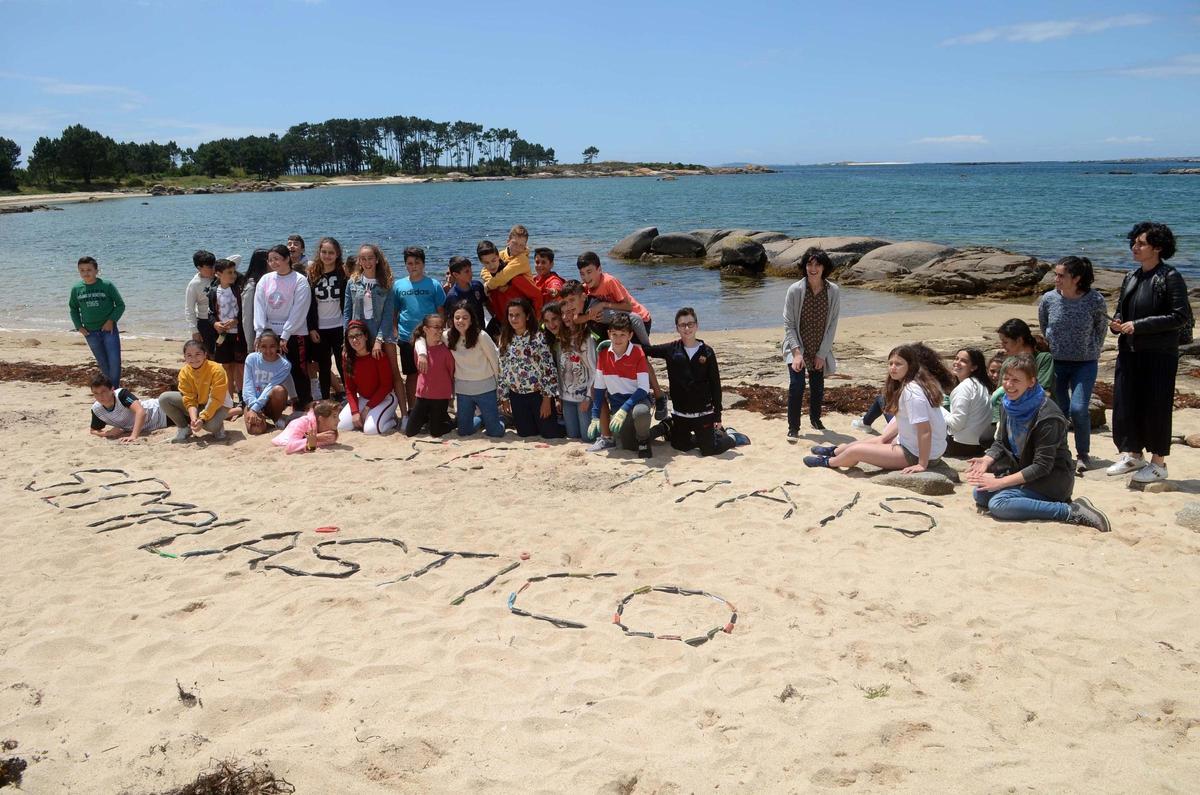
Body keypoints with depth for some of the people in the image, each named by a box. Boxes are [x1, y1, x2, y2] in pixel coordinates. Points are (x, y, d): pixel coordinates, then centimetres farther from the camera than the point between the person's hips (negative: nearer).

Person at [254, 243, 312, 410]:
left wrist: (285, 336, -14)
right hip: (270, 334, 4)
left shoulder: (300, 281, -6)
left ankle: (305, 406, 9)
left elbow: (298, 311, -11)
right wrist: (259, 333, -7)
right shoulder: (265, 280, 7)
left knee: (299, 372, 0)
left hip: (294, 335, -4)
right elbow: (259, 307, 3)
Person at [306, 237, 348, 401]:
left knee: (343, 365, 1)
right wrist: (311, 328, -3)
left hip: (339, 327, -2)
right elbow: (309, 303, 3)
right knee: (323, 367, 8)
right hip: (319, 329, 2)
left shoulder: (343, 273, -2)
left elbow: (348, 302, -2)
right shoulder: (313, 274, 4)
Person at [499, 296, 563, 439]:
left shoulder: (539, 337, -11)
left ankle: (562, 422, 32)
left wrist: (547, 398, -13)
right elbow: (502, 369, 9)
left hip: (538, 393, -4)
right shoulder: (504, 340, 4)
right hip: (517, 396, 4)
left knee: (550, 433, 1)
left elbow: (549, 368, -11)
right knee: (525, 434, 10)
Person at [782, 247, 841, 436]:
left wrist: (822, 354, -7)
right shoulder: (795, 290, -15)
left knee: (818, 387, 12)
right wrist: (796, 352, -19)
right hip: (797, 347, -2)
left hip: (820, 350, 2)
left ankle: (815, 419, 39)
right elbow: (788, 324, -11)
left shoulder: (834, 292, -10)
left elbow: (832, 325, -5)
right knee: (796, 384, -14)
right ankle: (793, 427, 1)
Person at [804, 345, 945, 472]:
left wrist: (922, 464, -23)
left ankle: (828, 462, 26)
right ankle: (835, 451, 49)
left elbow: (925, 431, -27)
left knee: (855, 451, -4)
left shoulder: (911, 391, -25)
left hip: (916, 454, -9)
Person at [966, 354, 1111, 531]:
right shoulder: (1008, 405, 1)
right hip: (1023, 471, 8)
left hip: (1053, 479, -8)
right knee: (981, 493, -11)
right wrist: (987, 460, -12)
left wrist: (1000, 482, -26)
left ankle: (1072, 512, -20)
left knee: (998, 504, -27)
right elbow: (1001, 443, 10)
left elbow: (1042, 466, -24)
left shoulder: (1047, 416, -23)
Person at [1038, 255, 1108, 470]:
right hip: (1055, 362, 2)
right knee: (1059, 410, 4)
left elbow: (1102, 329, 5)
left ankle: (1083, 454, 5)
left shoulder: (1095, 300, -12)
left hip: (1085, 364, -2)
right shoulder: (1048, 299, -8)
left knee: (1078, 409, -14)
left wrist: (1092, 352, 9)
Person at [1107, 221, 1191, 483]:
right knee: (1124, 403, 9)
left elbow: (1180, 317, -14)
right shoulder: (1131, 277, 11)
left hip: (1159, 354, -6)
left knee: (1155, 407, 1)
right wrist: (1116, 323, -1)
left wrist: (1138, 325, -18)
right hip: (1129, 352, 7)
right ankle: (1133, 455, 26)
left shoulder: (1170, 278, -9)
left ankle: (1158, 463, 14)